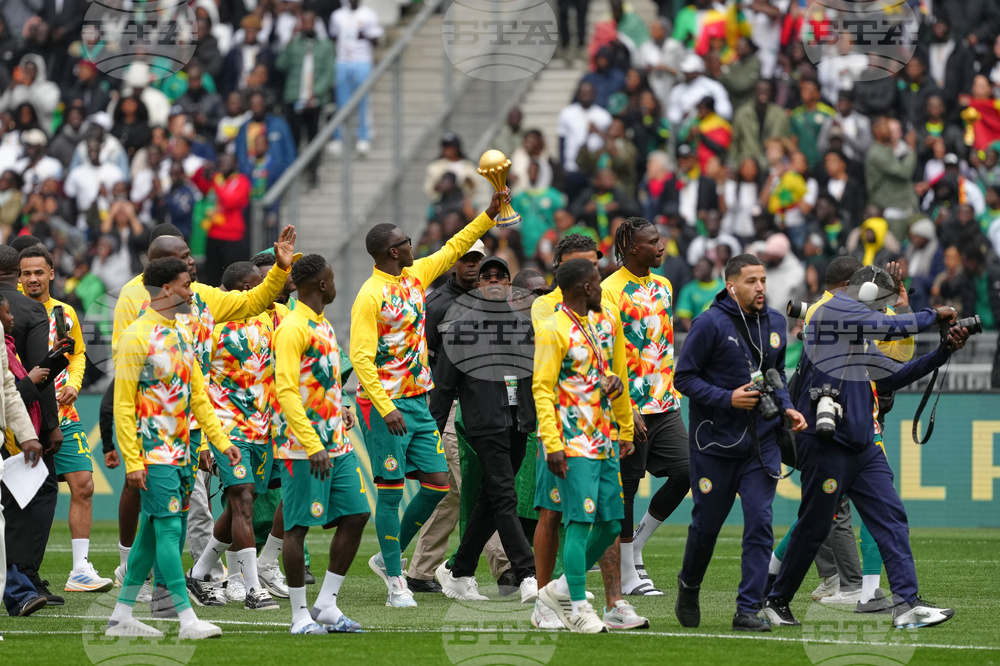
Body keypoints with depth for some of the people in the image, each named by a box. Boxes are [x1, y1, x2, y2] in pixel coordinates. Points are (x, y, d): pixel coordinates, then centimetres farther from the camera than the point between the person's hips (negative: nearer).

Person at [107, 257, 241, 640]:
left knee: (153, 531, 9)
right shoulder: (137, 337, -11)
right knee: (168, 528, -10)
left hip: (180, 451, 8)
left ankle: (121, 616, 15)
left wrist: (220, 440, 12)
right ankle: (187, 619, -12)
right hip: (154, 452, -8)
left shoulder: (183, 335, 14)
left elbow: (198, 395, 19)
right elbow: (123, 404, -12)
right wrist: (132, 461, -16)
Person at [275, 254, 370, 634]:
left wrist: (341, 410, 14)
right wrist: (312, 446, -23)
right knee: (299, 526, -2)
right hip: (305, 448, -9)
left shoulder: (323, 326, 16)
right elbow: (286, 390, -19)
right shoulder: (293, 328, -13)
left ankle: (326, 605, 12)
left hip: (338, 445, 9)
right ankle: (300, 615, 3)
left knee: (356, 515, 5)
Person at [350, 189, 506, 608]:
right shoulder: (371, 296, -15)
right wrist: (386, 410, -24)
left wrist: (490, 214, 15)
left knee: (437, 484, 4)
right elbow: (361, 358, -19)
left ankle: (389, 557, 20)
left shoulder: (415, 276, 8)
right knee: (391, 491, -3)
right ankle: (395, 581, 4)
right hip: (386, 405, -8)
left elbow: (453, 249, 22)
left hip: (418, 401, 8)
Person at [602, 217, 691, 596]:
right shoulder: (611, 291, -11)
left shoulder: (662, 287, 13)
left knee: (685, 471, -5)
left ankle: (636, 543, 14)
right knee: (626, 489, 0)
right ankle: (628, 576, 7)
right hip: (631, 407, -7)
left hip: (665, 404, 7)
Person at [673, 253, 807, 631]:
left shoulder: (775, 323, 6)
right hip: (715, 442, -4)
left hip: (762, 441, 4)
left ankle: (748, 610, -6)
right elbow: (684, 378, -10)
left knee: (760, 522, -8)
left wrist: (785, 407, 3)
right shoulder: (711, 324, -12)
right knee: (707, 523, 9)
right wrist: (727, 399, -20)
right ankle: (689, 587, 37)